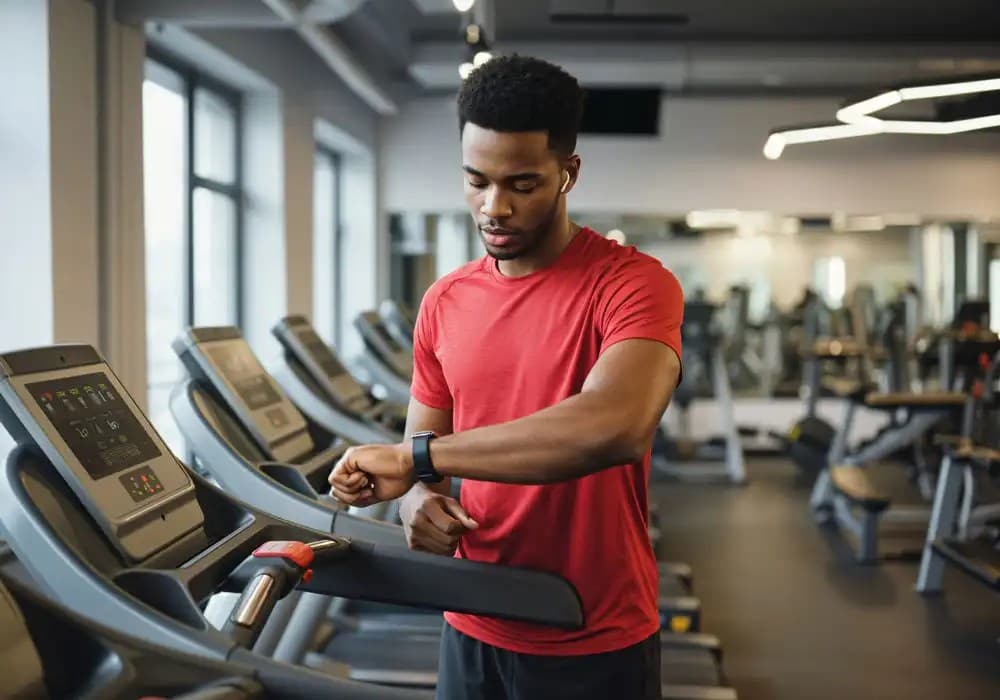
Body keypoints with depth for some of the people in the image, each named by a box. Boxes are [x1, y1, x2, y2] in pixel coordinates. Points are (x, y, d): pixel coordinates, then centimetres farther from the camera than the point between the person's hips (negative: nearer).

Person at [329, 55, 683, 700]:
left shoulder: (633, 284, -15)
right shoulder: (444, 304, 3)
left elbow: (617, 426, -33)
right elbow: (424, 451, 10)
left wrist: (414, 456, -28)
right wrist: (421, 501, -15)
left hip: (597, 647, -4)